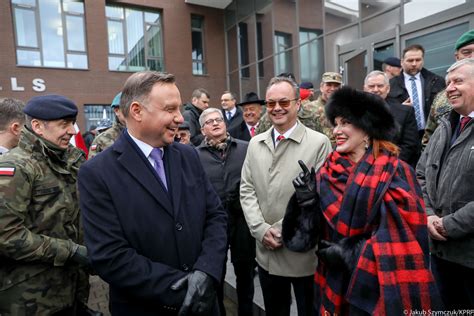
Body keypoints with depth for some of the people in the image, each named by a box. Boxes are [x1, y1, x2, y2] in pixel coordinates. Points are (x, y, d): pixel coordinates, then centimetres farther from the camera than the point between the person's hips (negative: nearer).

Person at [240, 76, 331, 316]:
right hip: (267, 252, 4)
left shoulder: (319, 143, -9)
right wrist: (261, 230, -8)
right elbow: (246, 190, 4)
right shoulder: (255, 143, 6)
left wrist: (283, 231, -14)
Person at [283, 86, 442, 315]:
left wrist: (350, 253, -16)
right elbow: (317, 227, -2)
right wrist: (308, 200, -20)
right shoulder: (329, 170, -1)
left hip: (378, 283, -3)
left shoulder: (396, 173, -13)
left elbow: (401, 233, -16)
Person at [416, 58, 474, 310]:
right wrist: (428, 215, -3)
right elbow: (421, 175, 11)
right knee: (445, 308, 22)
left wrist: (451, 225, -17)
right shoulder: (444, 127, 10)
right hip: (441, 249, 6)